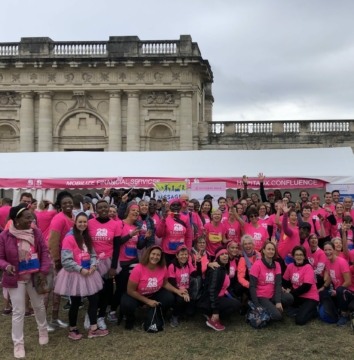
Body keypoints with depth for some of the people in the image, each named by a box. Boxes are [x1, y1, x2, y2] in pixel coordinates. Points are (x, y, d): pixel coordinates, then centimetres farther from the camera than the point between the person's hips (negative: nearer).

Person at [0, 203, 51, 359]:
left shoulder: (36, 232, -5)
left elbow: (45, 252, -3)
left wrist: (44, 271, -13)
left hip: (34, 276, 3)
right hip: (16, 279, -3)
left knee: (39, 306, 18)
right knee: (18, 311, 3)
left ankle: (43, 330, 43)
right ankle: (18, 344, 18)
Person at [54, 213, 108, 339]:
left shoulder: (87, 237, 12)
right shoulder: (69, 238, -14)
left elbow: (92, 254, 11)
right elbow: (66, 260, -19)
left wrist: (93, 265, -8)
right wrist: (80, 269, -20)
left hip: (88, 274, 7)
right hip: (74, 275, -7)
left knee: (94, 299, 7)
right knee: (76, 303, 6)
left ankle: (93, 329, 18)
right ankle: (72, 330, 25)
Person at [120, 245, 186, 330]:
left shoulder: (163, 268, -16)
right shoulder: (138, 269, -29)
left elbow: (165, 283, 3)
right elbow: (130, 290, -22)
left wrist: (177, 291, -14)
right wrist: (148, 301, -23)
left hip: (154, 294, 4)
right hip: (136, 295, -4)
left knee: (170, 299, -22)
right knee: (126, 304, -34)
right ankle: (130, 320, 4)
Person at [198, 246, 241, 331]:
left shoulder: (223, 269, 13)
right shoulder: (216, 270, -19)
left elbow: (226, 287, 19)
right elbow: (212, 290, -26)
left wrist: (235, 298, 9)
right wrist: (215, 311, -30)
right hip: (210, 301, -10)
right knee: (236, 304, -20)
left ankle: (211, 315, 11)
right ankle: (213, 319, -11)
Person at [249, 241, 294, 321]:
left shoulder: (277, 265, 4)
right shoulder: (257, 265, -11)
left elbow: (278, 284, -4)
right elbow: (252, 286, -14)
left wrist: (278, 302, -18)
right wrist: (257, 305, -23)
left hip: (272, 295, 6)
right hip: (261, 296, -6)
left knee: (289, 298, -23)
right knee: (277, 316, -25)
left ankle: (273, 308, 2)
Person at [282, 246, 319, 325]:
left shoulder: (308, 267, -15)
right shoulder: (290, 266, 0)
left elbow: (306, 287, -21)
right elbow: (285, 281, 7)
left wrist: (291, 292, -23)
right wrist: (288, 289, -16)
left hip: (310, 297, -6)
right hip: (298, 296, 6)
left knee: (300, 320, -24)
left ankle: (313, 310, 7)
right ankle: (297, 308, 6)